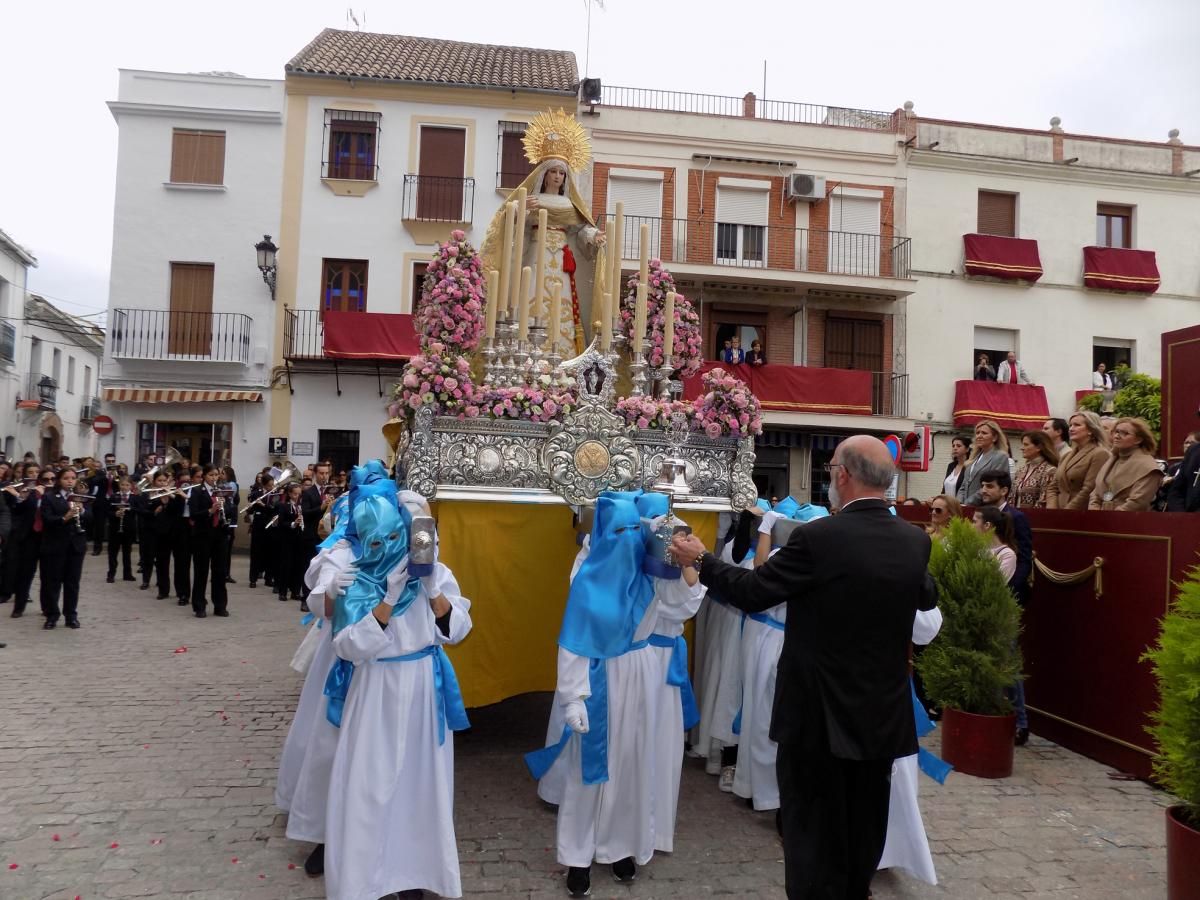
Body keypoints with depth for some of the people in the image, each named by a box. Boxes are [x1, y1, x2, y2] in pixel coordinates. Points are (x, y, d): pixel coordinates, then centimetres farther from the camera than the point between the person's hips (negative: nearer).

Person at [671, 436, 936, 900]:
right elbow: (928, 598, 17)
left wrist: (700, 560, 2)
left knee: (812, 832, 10)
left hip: (820, 713, -5)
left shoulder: (818, 537, -21)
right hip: (884, 714, 6)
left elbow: (751, 592, -14)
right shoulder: (916, 541, -3)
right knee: (862, 831, 21)